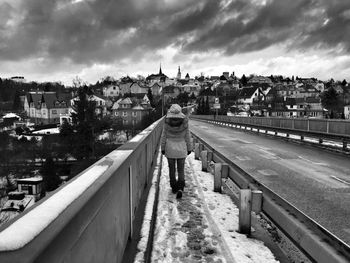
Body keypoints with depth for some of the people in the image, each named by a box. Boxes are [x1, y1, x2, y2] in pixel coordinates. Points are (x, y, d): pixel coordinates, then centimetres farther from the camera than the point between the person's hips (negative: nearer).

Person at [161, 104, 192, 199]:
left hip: (170, 147, 0)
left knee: (172, 169, 15)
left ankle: (174, 187, 26)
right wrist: (189, 148, 7)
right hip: (181, 148, 0)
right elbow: (187, 136, -4)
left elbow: (164, 136, -5)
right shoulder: (184, 122, -11)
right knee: (181, 170, 9)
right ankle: (180, 188, -8)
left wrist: (162, 148, 6)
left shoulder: (167, 122, -11)